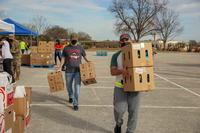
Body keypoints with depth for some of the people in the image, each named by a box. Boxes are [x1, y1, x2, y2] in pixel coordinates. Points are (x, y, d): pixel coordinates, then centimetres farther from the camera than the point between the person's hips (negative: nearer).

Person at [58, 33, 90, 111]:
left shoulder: (80, 48, 4)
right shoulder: (66, 48, 3)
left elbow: (84, 56, 14)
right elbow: (63, 58, 8)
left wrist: (88, 62, -4)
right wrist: (60, 68, 2)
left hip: (78, 70, -1)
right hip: (69, 71, 1)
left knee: (77, 87, -8)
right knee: (69, 86, 15)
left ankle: (75, 104, -1)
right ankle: (71, 96, 45)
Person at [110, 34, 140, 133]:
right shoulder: (116, 56, 4)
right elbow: (112, 72, -7)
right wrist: (121, 71, -27)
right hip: (120, 87, -1)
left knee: (133, 111, 4)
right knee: (119, 109, -9)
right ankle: (118, 124, 24)